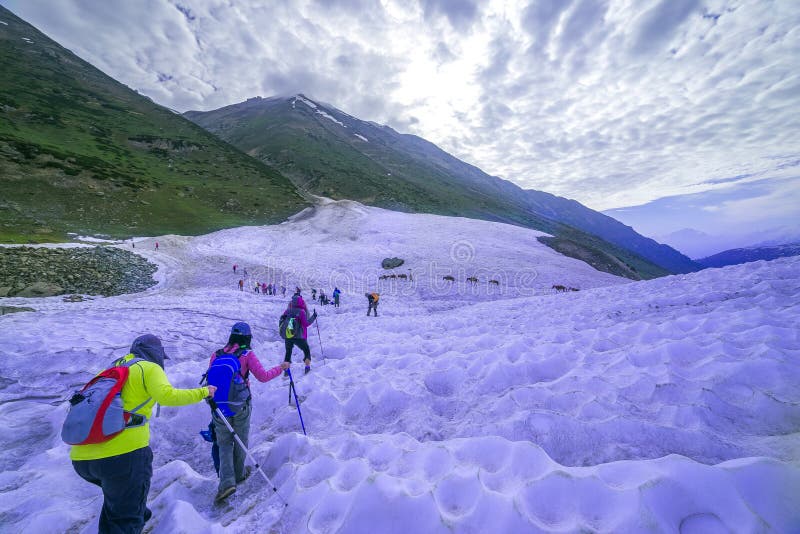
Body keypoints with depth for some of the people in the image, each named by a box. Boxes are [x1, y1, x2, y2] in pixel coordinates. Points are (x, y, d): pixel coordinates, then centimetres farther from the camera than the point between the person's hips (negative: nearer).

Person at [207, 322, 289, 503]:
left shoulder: (217, 354, -1)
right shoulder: (247, 354, -10)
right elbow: (263, 376, -14)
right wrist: (280, 368, 1)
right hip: (241, 406, -2)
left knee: (224, 443, 15)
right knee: (240, 441, 18)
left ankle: (227, 481, 3)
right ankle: (239, 474, 35)